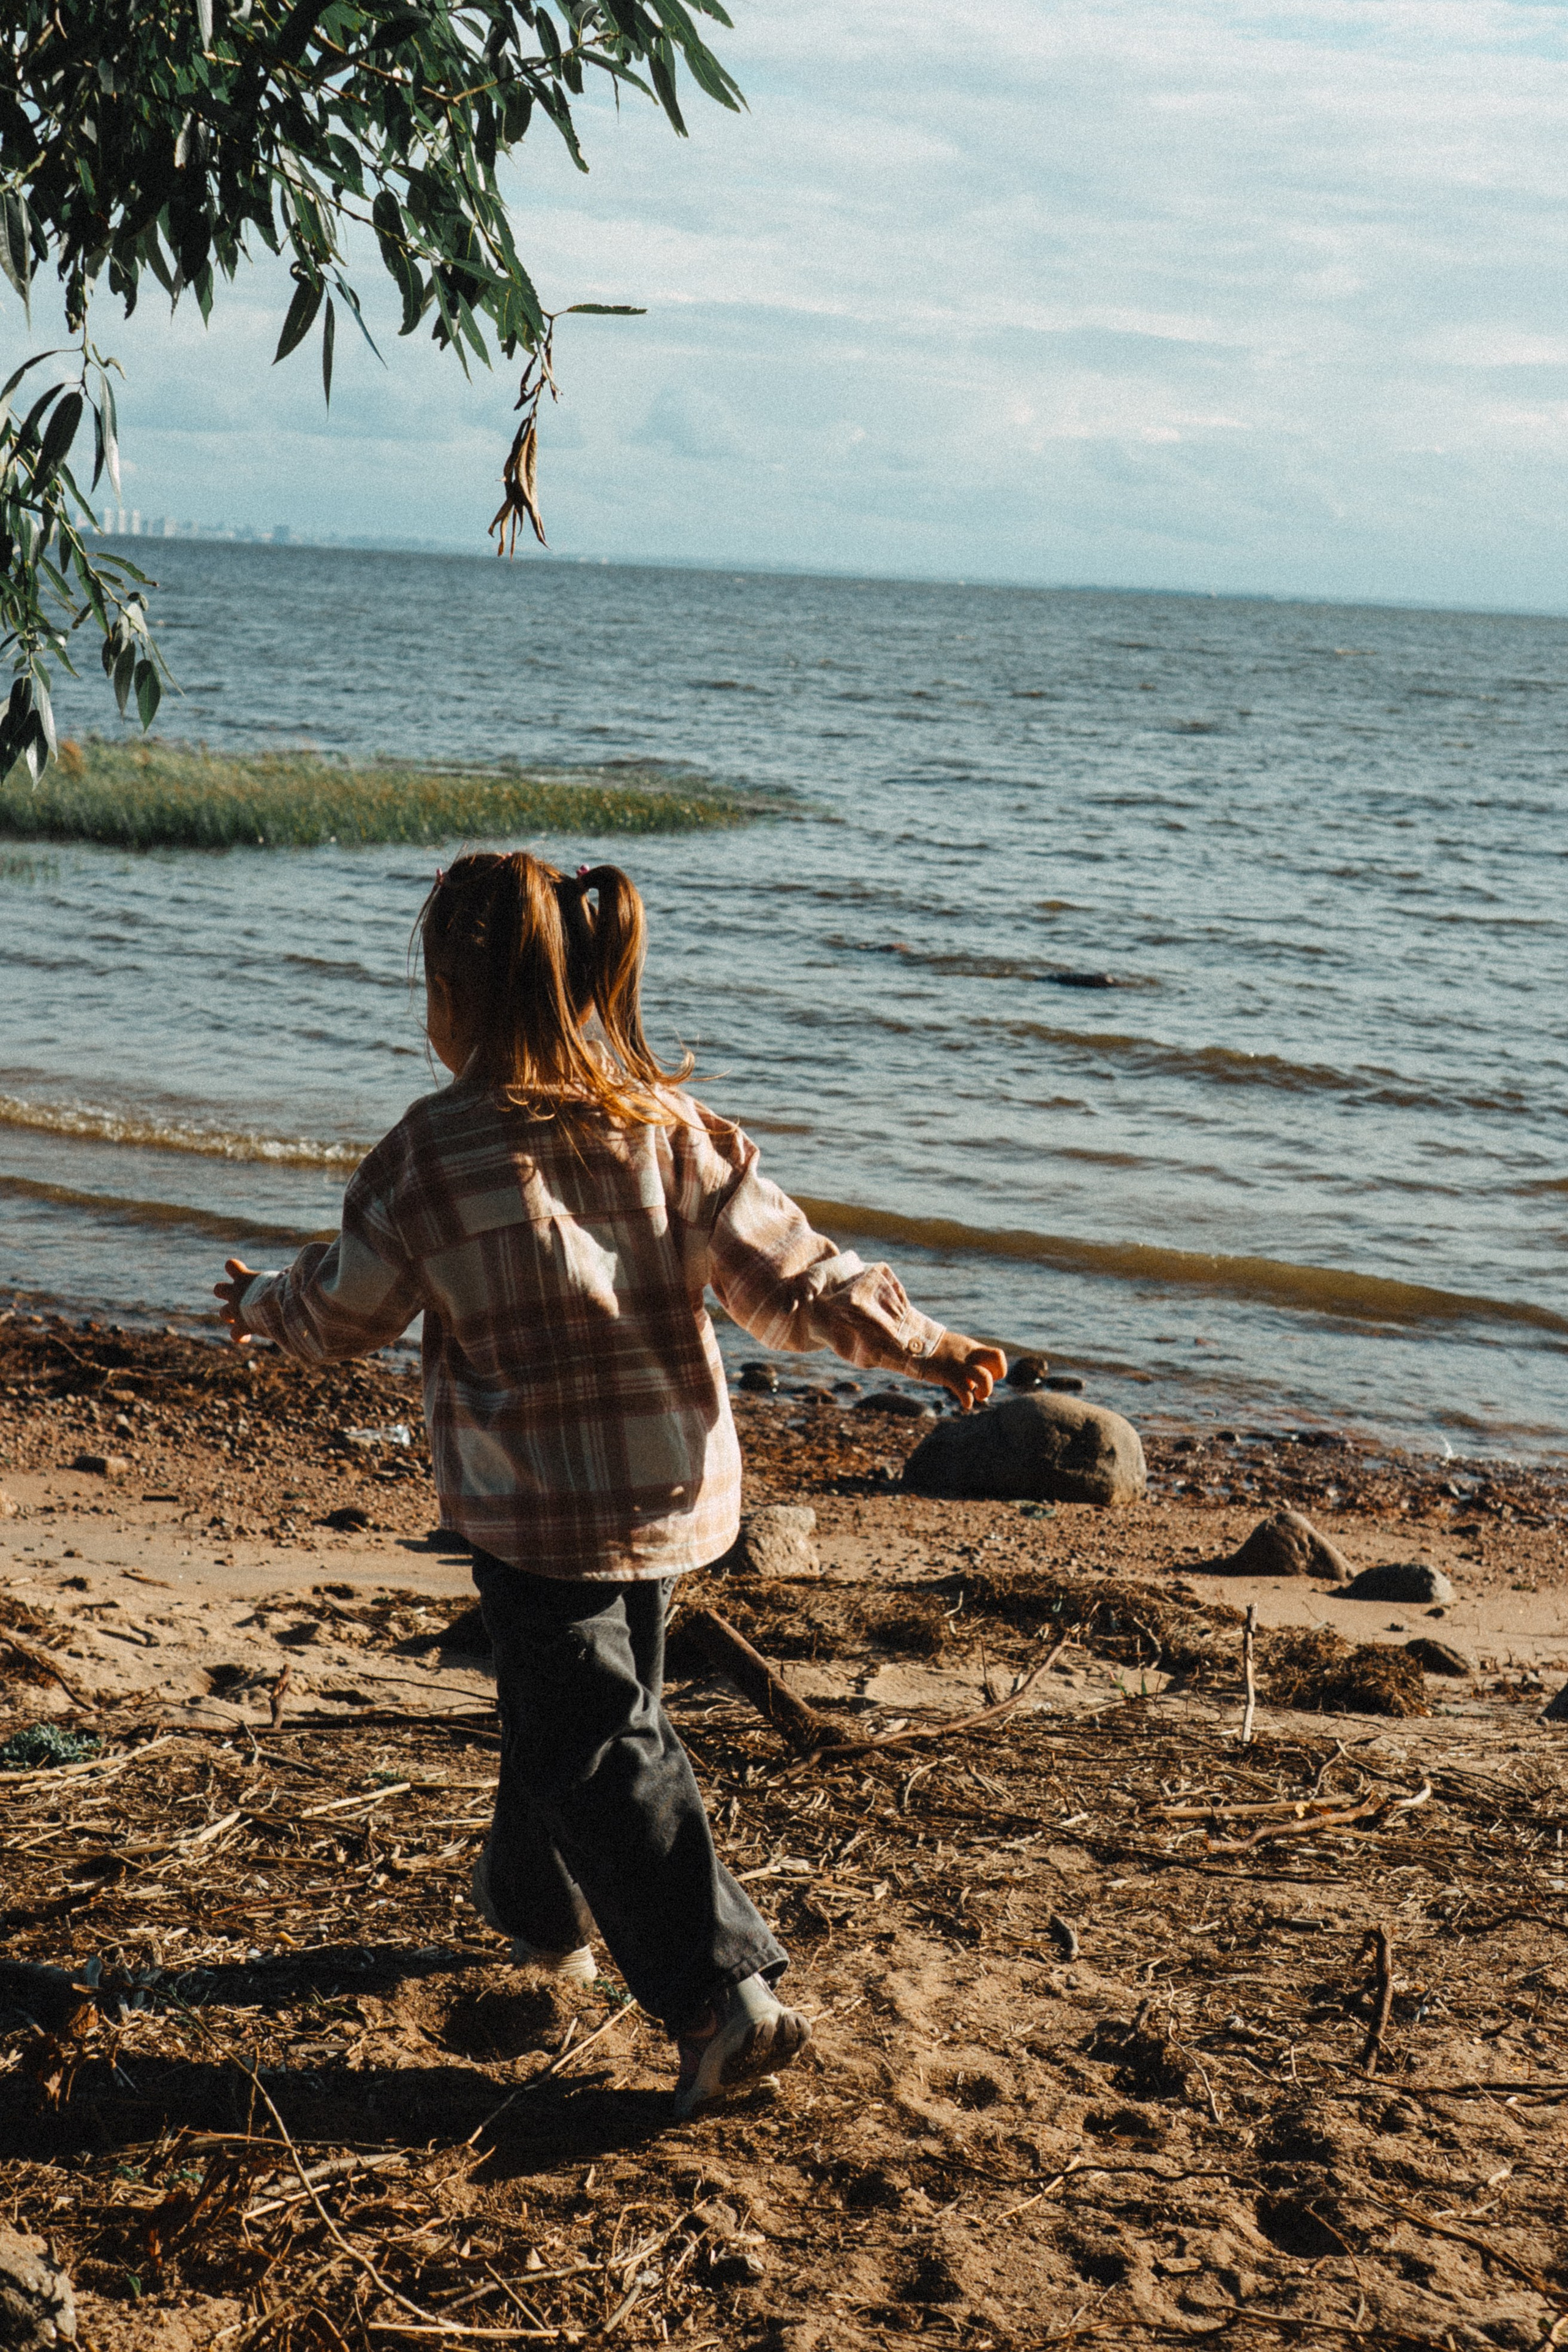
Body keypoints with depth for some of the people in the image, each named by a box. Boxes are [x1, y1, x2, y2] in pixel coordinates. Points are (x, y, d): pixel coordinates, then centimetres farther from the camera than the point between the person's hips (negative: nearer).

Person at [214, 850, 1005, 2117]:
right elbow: (786, 1272, -5)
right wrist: (921, 1341, 7)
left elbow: (341, 1313, -2)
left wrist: (261, 1301, 20)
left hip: (534, 1504, -5)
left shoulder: (432, 1151, -16)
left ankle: (729, 1994, -3)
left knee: (599, 1752, 3)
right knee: (565, 1703, 27)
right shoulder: (672, 1124, -6)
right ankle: (543, 1906, 47)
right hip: (676, 1485, 5)